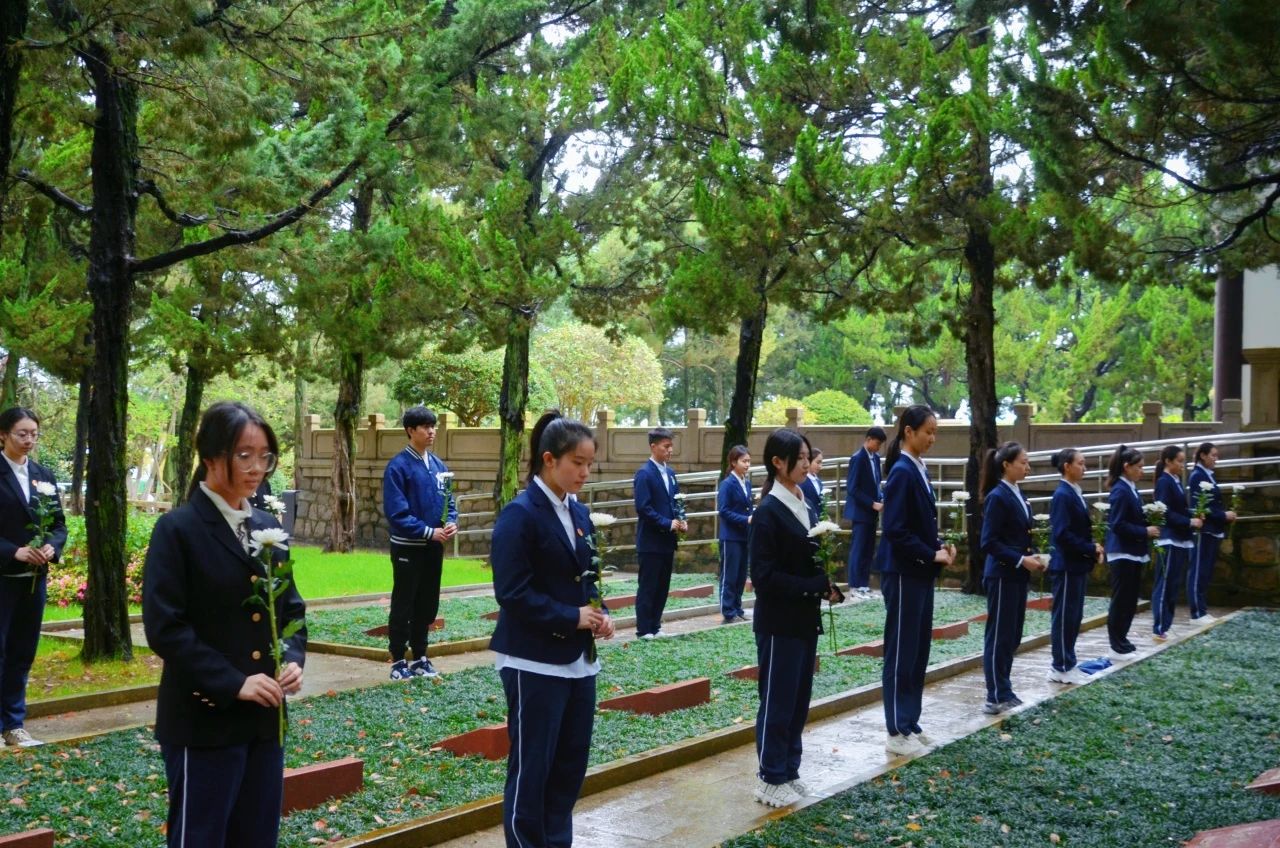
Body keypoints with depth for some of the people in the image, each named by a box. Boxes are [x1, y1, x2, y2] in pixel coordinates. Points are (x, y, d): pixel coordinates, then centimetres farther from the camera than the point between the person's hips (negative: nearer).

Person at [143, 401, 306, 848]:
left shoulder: (268, 527, 9)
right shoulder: (178, 529, -10)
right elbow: (164, 627, -15)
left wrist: (293, 659, -4)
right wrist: (234, 682, -19)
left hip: (265, 718, 6)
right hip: (204, 721, -6)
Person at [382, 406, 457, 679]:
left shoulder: (438, 465, 6)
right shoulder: (398, 466, -14)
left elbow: (448, 501, 12)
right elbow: (397, 513, -18)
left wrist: (451, 523, -8)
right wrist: (429, 532, -21)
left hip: (433, 547, 6)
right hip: (408, 548, -6)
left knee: (427, 605, 13)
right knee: (403, 605, 4)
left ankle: (420, 657, 24)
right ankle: (398, 661, 14)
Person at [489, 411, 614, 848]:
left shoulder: (579, 513, 10)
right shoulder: (520, 514, -14)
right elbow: (513, 593, -19)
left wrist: (600, 612, -2)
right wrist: (573, 617, -18)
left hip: (578, 657, 8)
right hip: (535, 661, -8)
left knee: (572, 763, 13)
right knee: (531, 767, 2)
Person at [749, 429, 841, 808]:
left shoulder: (802, 505, 9)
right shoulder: (768, 512, -16)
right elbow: (764, 576, -20)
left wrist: (827, 586, -3)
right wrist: (817, 587, -20)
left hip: (805, 619, 8)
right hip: (779, 623, -8)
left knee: (799, 699, 14)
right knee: (777, 701, 1)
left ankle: (788, 771, 26)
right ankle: (770, 780, 13)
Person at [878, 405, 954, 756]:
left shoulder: (918, 470, 11)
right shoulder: (902, 472, -16)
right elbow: (896, 531, -21)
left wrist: (940, 546, 2)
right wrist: (932, 555, -16)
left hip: (920, 573, 9)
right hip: (903, 574, -9)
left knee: (918, 650, 14)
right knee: (901, 652, -1)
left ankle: (910, 723, 23)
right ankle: (897, 732, 6)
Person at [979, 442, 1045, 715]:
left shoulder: (1018, 495, 12)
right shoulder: (997, 497, -15)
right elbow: (989, 543, -18)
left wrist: (1032, 557, 2)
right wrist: (1022, 560, -20)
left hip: (1017, 575, 9)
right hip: (1002, 576, -9)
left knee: (1013, 636, 13)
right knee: (998, 636, -2)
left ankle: (1004, 692, 22)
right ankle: (996, 698, 3)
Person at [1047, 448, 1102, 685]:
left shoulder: (1075, 493, 12)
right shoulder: (1062, 495, -16)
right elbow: (1062, 534, -22)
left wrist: (1092, 549, 1)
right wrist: (1091, 549, -16)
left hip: (1077, 564, 9)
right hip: (1066, 566, -9)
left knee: (1074, 616, 13)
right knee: (1063, 616, -1)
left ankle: (1067, 664, 21)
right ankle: (1061, 668, 6)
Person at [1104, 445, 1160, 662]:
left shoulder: (1131, 489, 11)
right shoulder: (1120, 491, -17)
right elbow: (1118, 525, -22)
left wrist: (1149, 525, 0)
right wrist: (1145, 532, -17)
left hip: (1133, 552, 9)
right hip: (1122, 554, -9)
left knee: (1130, 600, 14)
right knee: (1121, 601, -3)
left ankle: (1121, 641, 24)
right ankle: (1117, 648, 3)